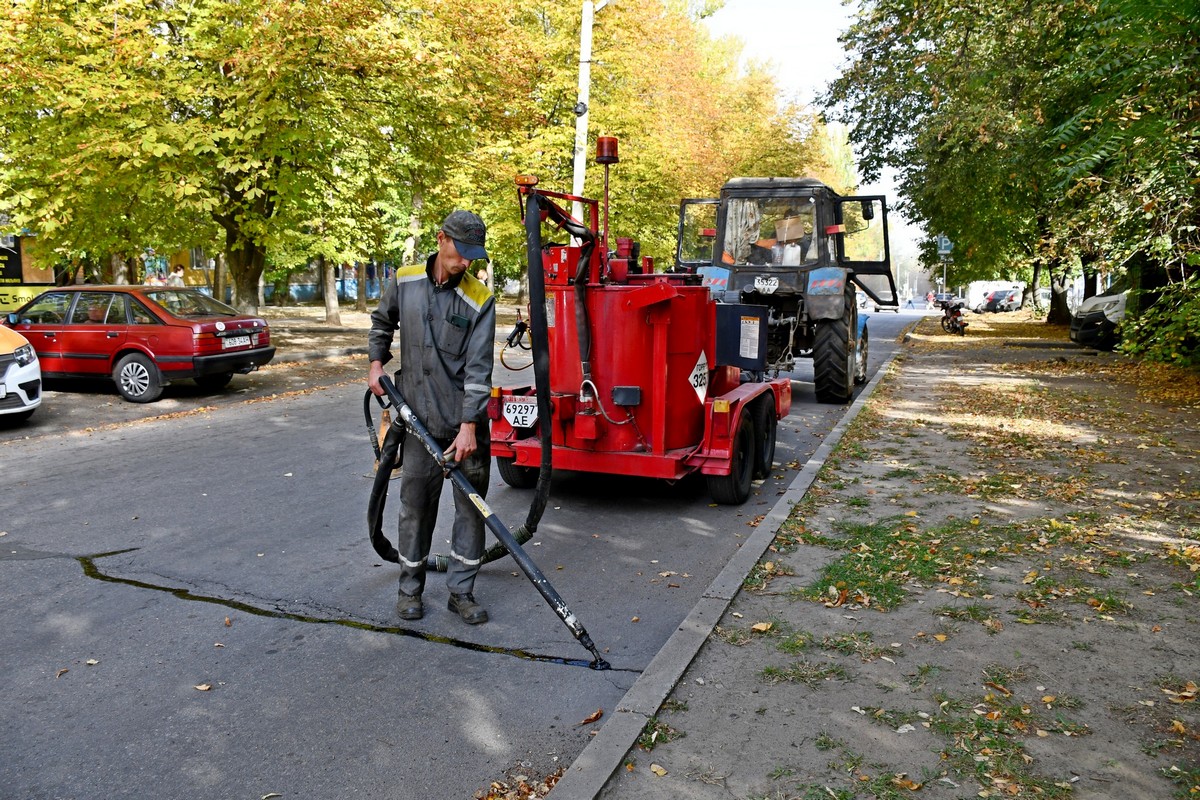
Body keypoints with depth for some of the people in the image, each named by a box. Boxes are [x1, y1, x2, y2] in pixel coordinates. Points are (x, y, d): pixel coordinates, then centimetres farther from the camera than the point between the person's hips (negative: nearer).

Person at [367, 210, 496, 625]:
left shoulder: (480, 299, -7)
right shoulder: (403, 281, 1)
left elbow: (478, 367, -13)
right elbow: (381, 322, 22)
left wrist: (469, 425, -19)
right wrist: (376, 364, 9)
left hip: (466, 419, -1)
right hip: (419, 416, 1)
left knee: (471, 503, 5)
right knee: (415, 502, 9)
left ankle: (461, 590, 19)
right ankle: (410, 589, 25)